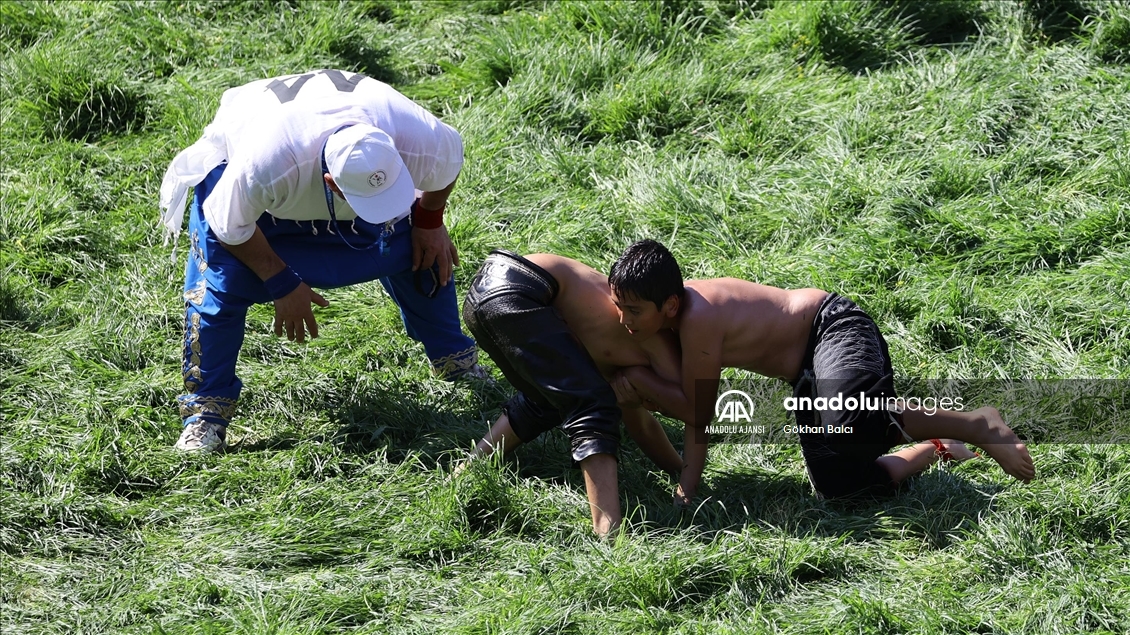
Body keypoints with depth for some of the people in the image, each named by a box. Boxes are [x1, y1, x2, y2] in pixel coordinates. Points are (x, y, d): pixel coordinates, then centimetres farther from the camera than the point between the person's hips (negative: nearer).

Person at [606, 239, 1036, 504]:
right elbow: (696, 413, 5)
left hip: (835, 330, -9)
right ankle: (935, 449, 25)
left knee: (848, 423, -41)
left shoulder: (698, 320, -28)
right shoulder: (671, 315, 1)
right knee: (837, 488, 0)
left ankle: (976, 425, -22)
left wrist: (640, 381, -10)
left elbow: (698, 410, -18)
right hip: (809, 374, 9)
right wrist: (687, 486, -3)